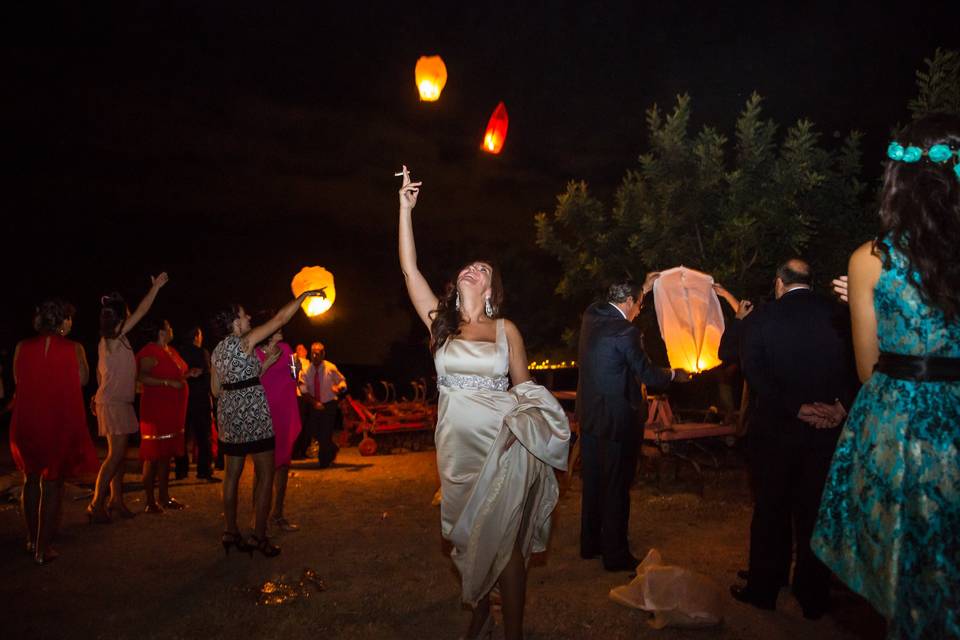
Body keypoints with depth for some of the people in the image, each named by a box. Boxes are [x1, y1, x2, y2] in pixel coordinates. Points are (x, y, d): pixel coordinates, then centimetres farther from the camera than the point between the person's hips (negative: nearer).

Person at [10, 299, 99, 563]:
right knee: (52, 483, 7)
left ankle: (32, 540, 31)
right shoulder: (74, 349, -10)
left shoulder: (22, 347, -3)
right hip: (62, 424, -3)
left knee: (31, 479, 20)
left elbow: (18, 380, 9)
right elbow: (82, 380, 0)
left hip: (27, 423, 3)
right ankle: (43, 548, 9)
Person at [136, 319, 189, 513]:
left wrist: (188, 374, 13)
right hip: (155, 409, -9)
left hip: (172, 409, 9)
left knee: (167, 453, 13)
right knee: (153, 455, -4)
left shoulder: (171, 351, 16)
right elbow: (141, 377, -22)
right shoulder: (150, 352, -12)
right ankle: (150, 501, 2)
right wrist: (168, 382, -25)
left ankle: (164, 497, 21)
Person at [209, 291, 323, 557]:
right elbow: (281, 318, -11)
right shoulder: (244, 342, -11)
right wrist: (304, 295, -3)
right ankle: (259, 536, 0)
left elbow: (215, 390, 15)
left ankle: (231, 532, 18)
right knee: (265, 475, 0)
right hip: (253, 415, -8)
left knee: (232, 475, 12)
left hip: (229, 415, 8)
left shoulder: (218, 350, 11)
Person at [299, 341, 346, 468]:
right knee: (313, 432, 5)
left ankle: (324, 461, 15)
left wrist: (338, 387, -24)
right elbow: (304, 390, -8)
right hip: (313, 406, 3)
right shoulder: (306, 370, -4)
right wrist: (314, 402, -22)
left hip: (329, 405, -3)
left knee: (325, 434, -7)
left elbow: (342, 381, 1)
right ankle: (332, 449, 33)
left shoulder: (331, 368, -8)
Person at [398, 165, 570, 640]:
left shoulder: (505, 329, 2)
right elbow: (409, 268, 0)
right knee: (467, 536, 13)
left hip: (502, 446, -2)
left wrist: (516, 424, -9)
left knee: (503, 539, 1)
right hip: (457, 444, 3)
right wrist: (405, 208, -1)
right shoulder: (440, 322, 6)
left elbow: (524, 386, 8)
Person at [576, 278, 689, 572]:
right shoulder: (625, 332, -20)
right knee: (616, 487, 5)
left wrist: (643, 288, 30)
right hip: (617, 419, -8)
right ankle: (615, 555, 16)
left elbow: (615, 306, 25)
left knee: (592, 482, 18)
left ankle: (589, 544, 30)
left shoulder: (591, 315, 1)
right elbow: (646, 373, -12)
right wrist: (674, 374, 7)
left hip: (588, 415, 8)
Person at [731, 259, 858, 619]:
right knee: (815, 512, 12)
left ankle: (763, 589, 22)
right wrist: (842, 405, -8)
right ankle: (813, 597, 23)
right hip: (827, 428, 2)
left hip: (775, 427, -2)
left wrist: (798, 408, -14)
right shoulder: (838, 315, 1)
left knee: (771, 511, 11)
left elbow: (754, 373, -13)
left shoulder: (761, 319, -6)